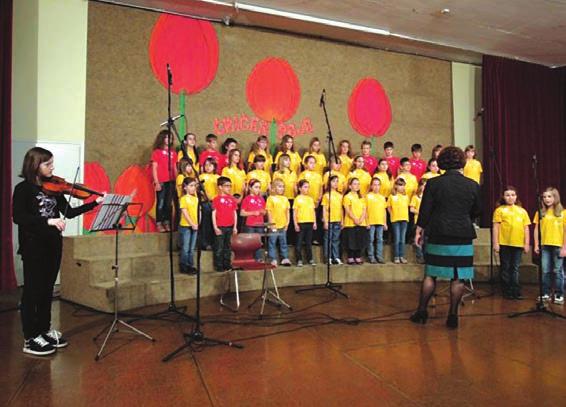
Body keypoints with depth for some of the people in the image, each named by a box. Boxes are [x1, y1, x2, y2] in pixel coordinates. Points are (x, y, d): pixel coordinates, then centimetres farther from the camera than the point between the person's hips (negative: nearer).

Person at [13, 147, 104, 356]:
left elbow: (69, 212, 7)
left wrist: (95, 203, -4)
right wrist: (48, 220, -29)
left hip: (53, 245, 6)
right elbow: (18, 217, -19)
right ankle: (30, 339, 9)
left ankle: (45, 330, 26)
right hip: (33, 246, -6)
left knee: (47, 289, 14)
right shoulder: (23, 189, -8)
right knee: (32, 290, 1)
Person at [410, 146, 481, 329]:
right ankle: (453, 316, 11)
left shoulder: (433, 183, -5)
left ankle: (421, 312, 14)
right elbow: (476, 212, 11)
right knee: (458, 278, 6)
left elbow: (425, 210, -3)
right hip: (463, 238, 1)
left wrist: (419, 231, 6)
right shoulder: (473, 185, 0)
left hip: (438, 236, 0)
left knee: (430, 275, 8)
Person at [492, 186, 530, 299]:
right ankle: (507, 292, 13)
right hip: (504, 244, -3)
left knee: (515, 268, 7)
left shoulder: (522, 211, 12)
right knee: (506, 268, 5)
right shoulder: (499, 210, 2)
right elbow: (496, 227, -2)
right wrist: (495, 243, -8)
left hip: (518, 244, 3)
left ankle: (516, 291, 12)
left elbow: (526, 228, 11)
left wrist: (527, 243, 5)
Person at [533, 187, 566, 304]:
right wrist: (536, 245, 2)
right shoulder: (540, 213, 7)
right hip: (544, 246, 2)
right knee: (545, 271, 4)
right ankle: (545, 294, 13)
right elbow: (536, 229, 8)